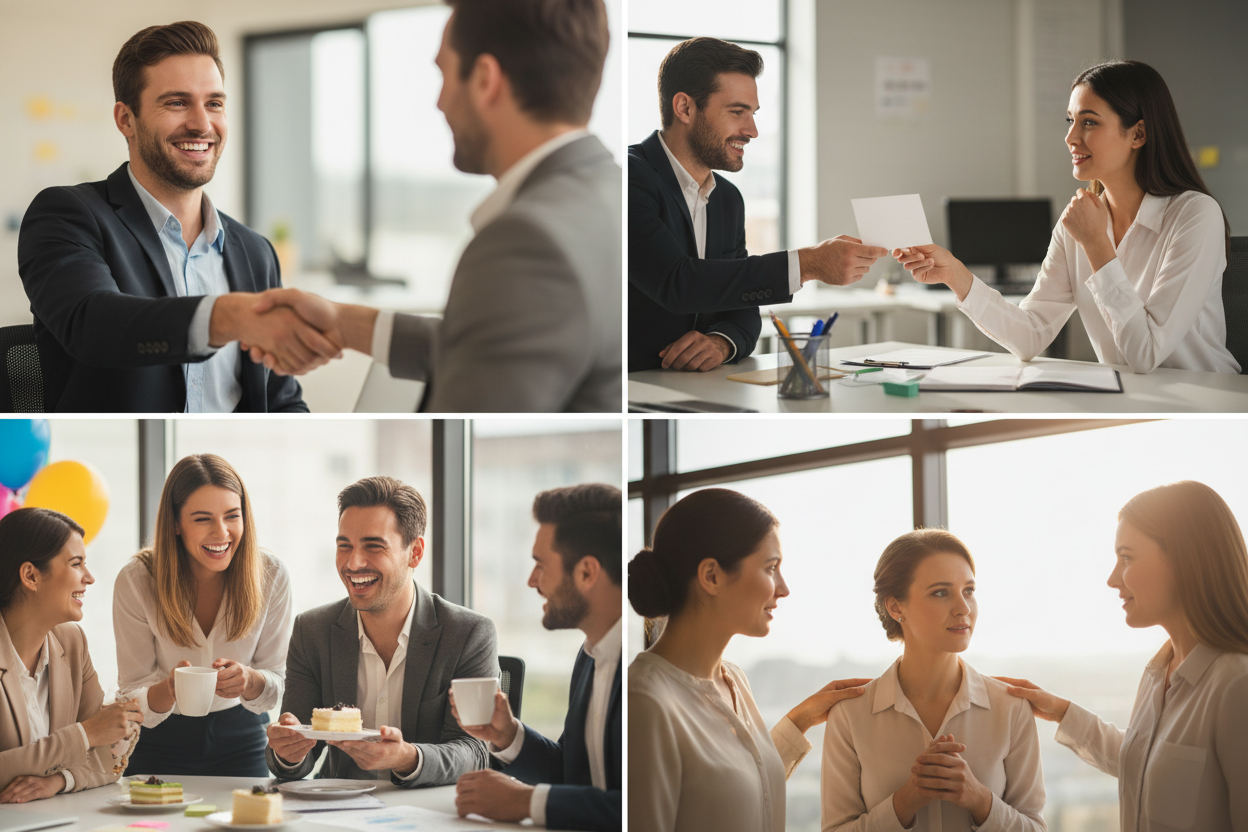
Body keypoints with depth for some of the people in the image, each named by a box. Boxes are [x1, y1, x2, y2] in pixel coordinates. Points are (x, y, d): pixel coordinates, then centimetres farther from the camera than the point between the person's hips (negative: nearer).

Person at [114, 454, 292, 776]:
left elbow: (277, 685, -5)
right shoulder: (135, 581, -15)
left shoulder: (271, 575, -11)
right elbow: (131, 698, -13)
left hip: (240, 737, 1)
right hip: (161, 743, -1)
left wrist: (249, 681, -29)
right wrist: (168, 691, -35)